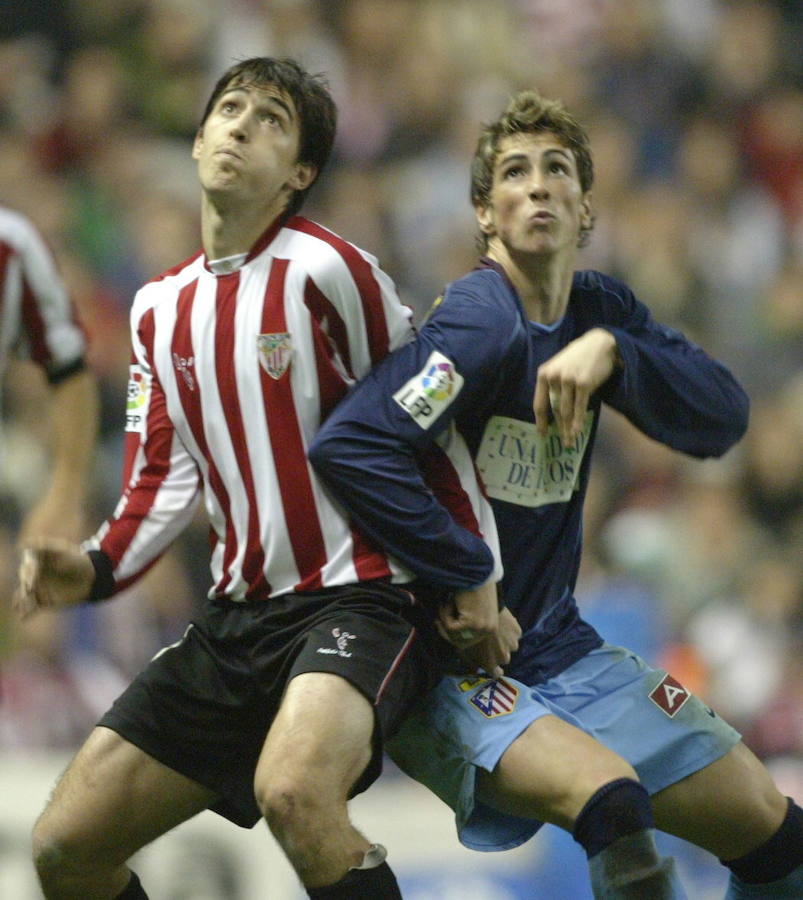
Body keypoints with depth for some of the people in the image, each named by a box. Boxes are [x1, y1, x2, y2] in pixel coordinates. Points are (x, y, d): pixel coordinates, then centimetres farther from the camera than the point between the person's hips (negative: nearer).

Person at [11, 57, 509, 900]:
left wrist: (475, 575, -4)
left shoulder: (325, 270, -9)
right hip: (237, 614, 7)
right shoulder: (160, 308, 12)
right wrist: (97, 569, -4)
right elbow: (168, 476, 13)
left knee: (294, 792, -37)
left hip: (358, 599, -7)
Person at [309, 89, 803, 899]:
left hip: (558, 648, 8)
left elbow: (722, 419, -5)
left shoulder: (599, 312, 5)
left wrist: (611, 351, -21)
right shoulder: (483, 323, -19)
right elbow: (347, 448, -29)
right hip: (446, 667, -8)